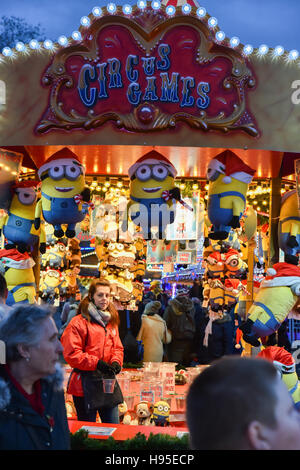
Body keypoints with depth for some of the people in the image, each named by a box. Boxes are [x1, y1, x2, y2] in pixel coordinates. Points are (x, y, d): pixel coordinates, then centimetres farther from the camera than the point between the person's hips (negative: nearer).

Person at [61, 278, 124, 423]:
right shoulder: (79, 322, -9)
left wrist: (116, 362, -4)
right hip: (86, 384, -6)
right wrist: (97, 363, -20)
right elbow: (71, 354, -13)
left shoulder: (111, 321, 14)